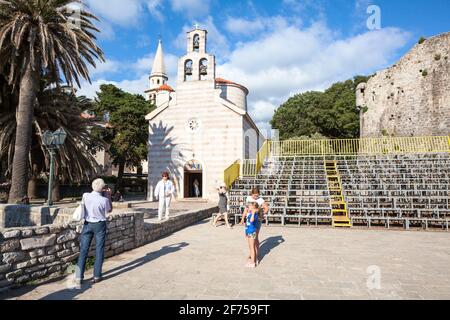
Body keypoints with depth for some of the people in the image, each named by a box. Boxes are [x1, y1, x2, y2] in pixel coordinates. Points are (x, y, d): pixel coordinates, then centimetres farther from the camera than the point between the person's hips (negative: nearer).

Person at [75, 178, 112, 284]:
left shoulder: (85, 196, -10)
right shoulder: (104, 200, -19)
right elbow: (109, 210, 1)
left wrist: (104, 195, 9)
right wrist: (109, 196, 0)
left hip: (87, 224, 3)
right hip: (100, 225, -3)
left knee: (83, 249, 9)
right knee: (99, 250, 8)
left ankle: (79, 276, 11)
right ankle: (97, 276, 13)